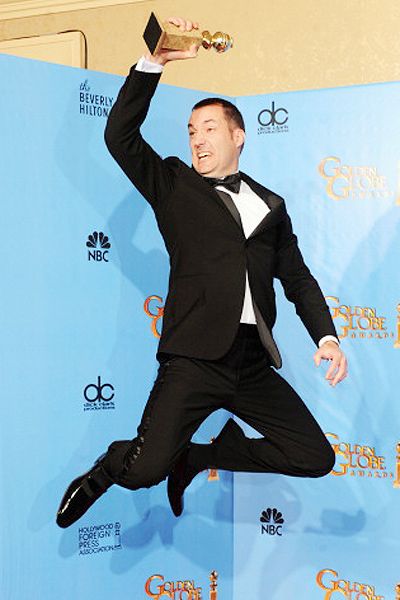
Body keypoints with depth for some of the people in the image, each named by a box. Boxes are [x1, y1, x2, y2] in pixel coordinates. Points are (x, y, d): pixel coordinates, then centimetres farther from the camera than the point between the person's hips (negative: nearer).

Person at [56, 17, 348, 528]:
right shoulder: (174, 185, 9)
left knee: (315, 459, 1)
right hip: (195, 357, -4)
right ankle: (109, 468, 22)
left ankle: (199, 457, 20)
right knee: (145, 471, -17)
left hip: (254, 363, 4)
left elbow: (297, 278, 18)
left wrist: (326, 337, 3)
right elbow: (120, 136, -4)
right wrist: (153, 62, -12)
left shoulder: (270, 205, 18)